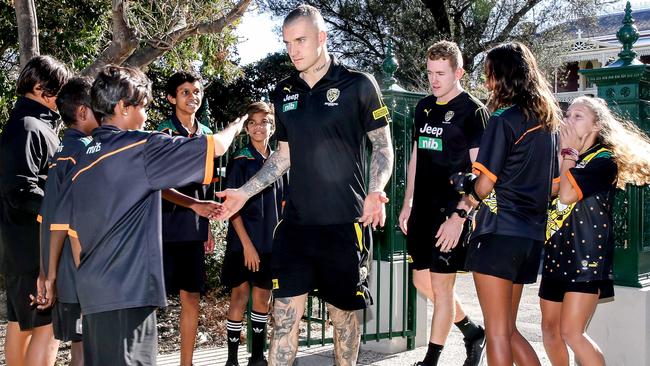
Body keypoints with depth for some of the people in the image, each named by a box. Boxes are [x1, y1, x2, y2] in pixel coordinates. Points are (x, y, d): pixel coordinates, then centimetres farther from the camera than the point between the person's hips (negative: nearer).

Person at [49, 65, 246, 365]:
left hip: (93, 295, 8)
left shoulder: (82, 162, 13)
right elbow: (216, 146, -2)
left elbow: (70, 229, 14)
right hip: (129, 294, -8)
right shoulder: (141, 148, -7)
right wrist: (236, 126, 19)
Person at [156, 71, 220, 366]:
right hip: (165, 226, -6)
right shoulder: (164, 133, -6)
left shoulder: (206, 134, 13)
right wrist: (194, 205, -25)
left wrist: (207, 226, 15)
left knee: (192, 299, 8)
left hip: (194, 229, 6)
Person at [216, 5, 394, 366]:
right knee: (284, 315, 2)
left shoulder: (358, 85, -5)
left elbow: (383, 147, -1)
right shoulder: (285, 92, 9)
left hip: (345, 223, -4)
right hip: (295, 223, 4)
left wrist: (375, 192, -18)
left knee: (343, 313, 9)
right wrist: (244, 192, 11)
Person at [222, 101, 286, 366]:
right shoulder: (240, 161, -5)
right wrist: (247, 245, -14)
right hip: (243, 242, -4)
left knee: (263, 297, 9)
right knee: (240, 296, -2)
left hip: (271, 242, 4)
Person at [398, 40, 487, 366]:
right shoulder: (424, 107, 13)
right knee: (421, 282, 12)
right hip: (422, 210, 7)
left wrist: (459, 216, -17)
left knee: (441, 285, -2)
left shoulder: (473, 111, -7)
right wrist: (407, 204, 16)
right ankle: (472, 332, 30)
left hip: (450, 214, -7)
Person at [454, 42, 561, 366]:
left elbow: (486, 182, -13)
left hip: (499, 230, -8)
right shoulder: (548, 121, 13)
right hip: (532, 235, 8)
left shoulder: (504, 119, -10)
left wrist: (470, 198, 10)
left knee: (497, 332, -1)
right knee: (508, 330, 17)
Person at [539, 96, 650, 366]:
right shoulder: (568, 160, 17)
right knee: (550, 328, 12)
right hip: (557, 253, 8)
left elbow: (567, 194, -20)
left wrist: (568, 152, -8)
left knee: (571, 332, -14)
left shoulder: (604, 159, -7)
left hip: (586, 254, -8)